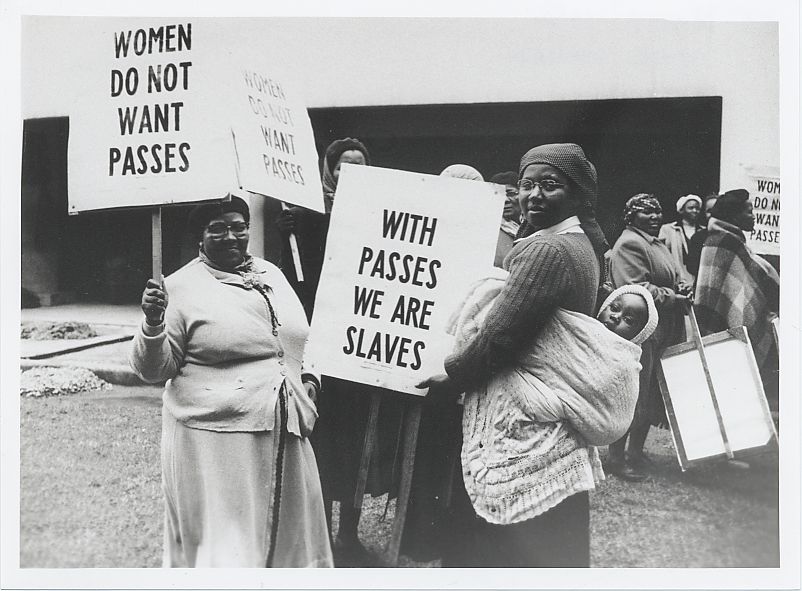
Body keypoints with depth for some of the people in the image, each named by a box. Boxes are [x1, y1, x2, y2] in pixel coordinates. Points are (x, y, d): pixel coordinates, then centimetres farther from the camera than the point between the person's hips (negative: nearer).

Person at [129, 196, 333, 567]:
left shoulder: (271, 274, 12)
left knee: (285, 533, 16)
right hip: (215, 442, -6)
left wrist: (310, 376, 11)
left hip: (285, 436, 6)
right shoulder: (181, 287, -5)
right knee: (225, 542, -1)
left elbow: (297, 338, 27)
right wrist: (153, 325, -24)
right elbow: (152, 369, -7)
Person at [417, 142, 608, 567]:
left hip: (521, 427, -10)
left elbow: (500, 336, -22)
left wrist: (451, 375, -6)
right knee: (552, 546, 19)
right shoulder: (581, 243, 14)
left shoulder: (545, 249, -19)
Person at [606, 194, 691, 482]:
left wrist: (681, 288, 3)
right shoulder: (629, 244, -12)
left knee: (650, 396, 14)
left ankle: (636, 452, 25)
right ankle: (616, 457, 5)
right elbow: (635, 290, -21)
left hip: (662, 333, 10)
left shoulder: (657, 244, 21)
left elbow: (671, 280, 26)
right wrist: (674, 297, -18)